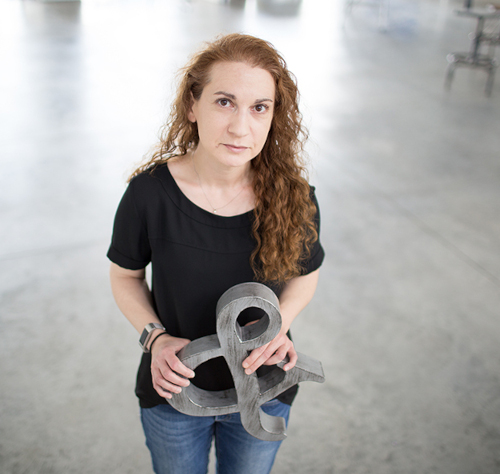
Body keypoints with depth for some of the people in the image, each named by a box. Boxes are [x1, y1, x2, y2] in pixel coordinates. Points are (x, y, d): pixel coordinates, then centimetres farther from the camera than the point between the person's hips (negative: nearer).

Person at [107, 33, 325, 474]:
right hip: (175, 388, -1)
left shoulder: (294, 197, -20)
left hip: (263, 391, 1)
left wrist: (279, 321, -20)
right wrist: (155, 338, -21)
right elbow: (126, 276, -6)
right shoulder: (149, 193, -23)